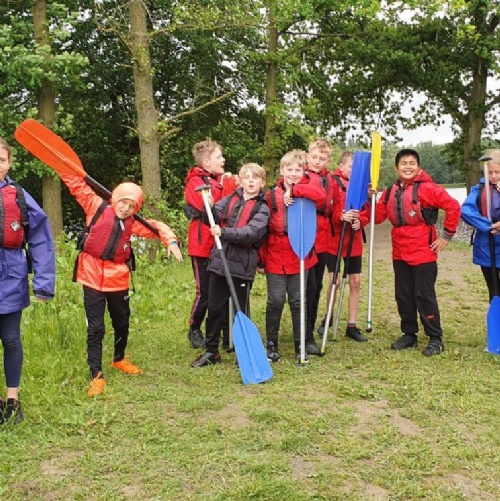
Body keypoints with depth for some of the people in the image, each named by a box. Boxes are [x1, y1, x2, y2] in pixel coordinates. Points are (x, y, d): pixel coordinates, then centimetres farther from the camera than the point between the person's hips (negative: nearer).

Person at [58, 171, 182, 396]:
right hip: (92, 277, -4)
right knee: (95, 328, -2)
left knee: (122, 323, 18)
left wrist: (171, 241, -8)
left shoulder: (133, 222, 6)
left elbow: (157, 227, 10)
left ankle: (119, 359, 44)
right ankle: (96, 376, 5)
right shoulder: (96, 207, -2)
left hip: (118, 279, 4)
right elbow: (77, 184, -5)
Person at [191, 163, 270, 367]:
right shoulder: (229, 200, 10)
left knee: (241, 311, 6)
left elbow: (252, 233, -16)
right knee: (214, 308, 10)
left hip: (243, 264, -4)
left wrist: (224, 232, -26)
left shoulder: (262, 208, -2)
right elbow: (212, 220, 2)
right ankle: (211, 351, 22)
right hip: (219, 260, 4)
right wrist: (209, 207, -18)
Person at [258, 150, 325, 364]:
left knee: (298, 302, 9)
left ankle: (300, 346, 19)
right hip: (275, 258, -1)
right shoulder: (271, 195, -2)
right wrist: (260, 259, -1)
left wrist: (294, 191, -22)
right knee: (275, 301, 3)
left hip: (300, 257, 1)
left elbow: (320, 195, -26)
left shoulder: (307, 193, 0)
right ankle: (271, 344, 18)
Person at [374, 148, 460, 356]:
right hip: (400, 254, 6)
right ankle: (409, 334, 25)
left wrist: (447, 235, -8)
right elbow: (378, 217, 7)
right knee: (403, 296, 12)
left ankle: (435, 339, 9)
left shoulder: (427, 188, -10)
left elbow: (453, 206, -12)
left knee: (424, 296, -2)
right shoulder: (390, 192, 9)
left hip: (423, 253, -6)